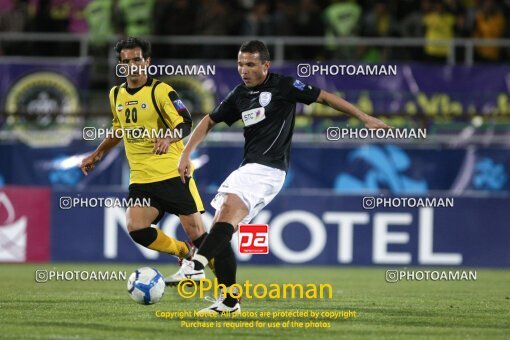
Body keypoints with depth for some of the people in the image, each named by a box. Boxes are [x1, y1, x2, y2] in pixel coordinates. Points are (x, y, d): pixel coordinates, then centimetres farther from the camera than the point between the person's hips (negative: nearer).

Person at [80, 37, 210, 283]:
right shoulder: (116, 95, 11)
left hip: (173, 173, -5)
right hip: (141, 178, 5)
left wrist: (169, 137, -34)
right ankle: (186, 255, 9)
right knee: (136, 229, -14)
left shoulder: (160, 91, -8)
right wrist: (97, 154, 29)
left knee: (194, 229, -7)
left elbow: (185, 125, -15)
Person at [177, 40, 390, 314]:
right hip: (247, 168, 7)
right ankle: (229, 302, 6)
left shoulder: (283, 86, -3)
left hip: (269, 168, -7)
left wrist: (364, 118, 1)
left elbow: (323, 97, 1)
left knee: (230, 208, -30)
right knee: (219, 232, 1)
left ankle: (196, 265, -42)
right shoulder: (240, 95, 15)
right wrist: (185, 155, 15)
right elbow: (209, 121, 24)